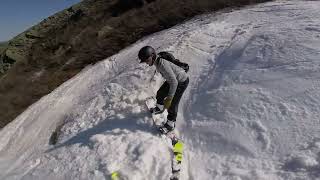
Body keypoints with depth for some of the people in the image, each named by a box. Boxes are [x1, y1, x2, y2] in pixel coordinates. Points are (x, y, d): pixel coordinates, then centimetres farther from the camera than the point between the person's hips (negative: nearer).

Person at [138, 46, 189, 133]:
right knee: (160, 93, 19)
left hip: (182, 82, -9)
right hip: (173, 79, 9)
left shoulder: (162, 64, -36)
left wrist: (169, 98, -32)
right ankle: (160, 107, 48)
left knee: (172, 103, -5)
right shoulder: (157, 60, -8)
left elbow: (174, 82, -36)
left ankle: (170, 124, 16)